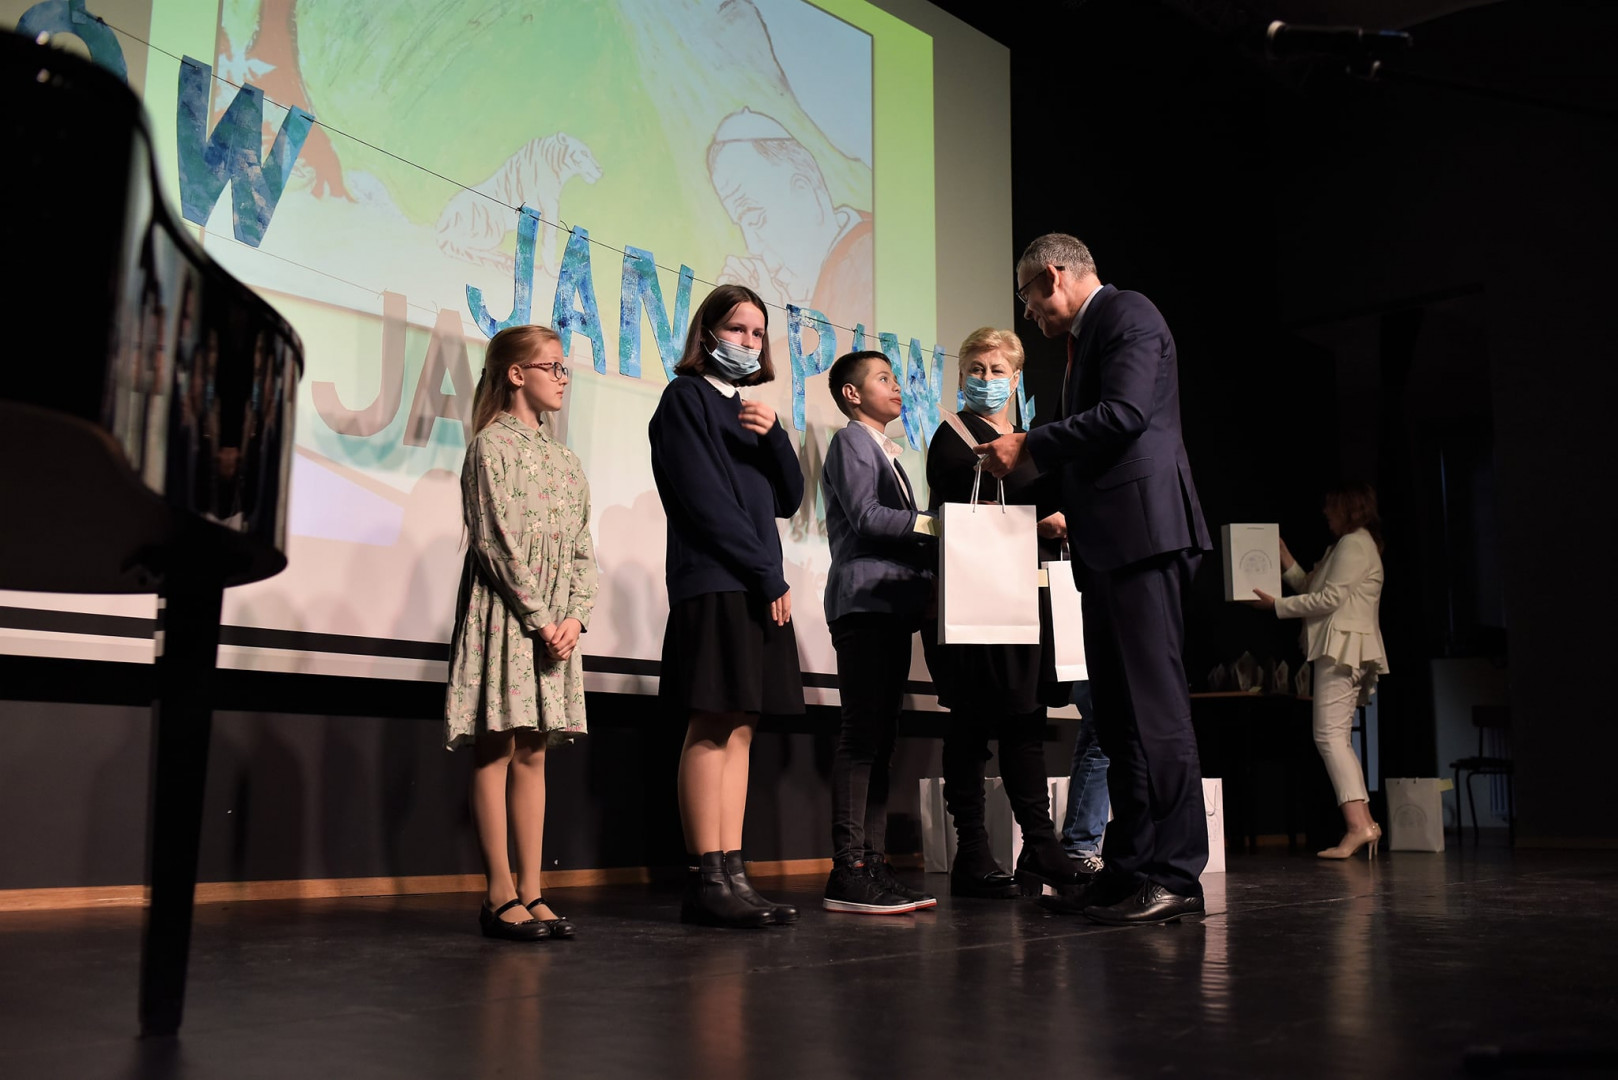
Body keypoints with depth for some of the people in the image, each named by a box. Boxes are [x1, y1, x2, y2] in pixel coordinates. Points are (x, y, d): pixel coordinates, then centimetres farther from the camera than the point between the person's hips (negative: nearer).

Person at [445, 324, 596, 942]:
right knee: (497, 749, -4)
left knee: (533, 752, 6)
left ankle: (532, 892, 9)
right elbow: (497, 541, -11)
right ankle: (500, 896, -1)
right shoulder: (493, 444, -2)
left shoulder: (564, 460, 18)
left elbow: (582, 547, 13)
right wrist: (538, 618, -14)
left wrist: (576, 615, -2)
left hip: (556, 619, 7)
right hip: (504, 609, -7)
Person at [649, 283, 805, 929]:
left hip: (759, 586, 7)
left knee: (739, 727, 3)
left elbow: (789, 500, 15)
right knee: (713, 727, -10)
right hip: (712, 581, -7)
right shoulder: (686, 397, 1)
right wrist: (770, 575, -10)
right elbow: (705, 499, -9)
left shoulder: (751, 408, 23)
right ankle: (708, 882, -9)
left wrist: (774, 436, -2)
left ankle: (732, 875, 3)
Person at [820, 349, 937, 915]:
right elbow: (865, 516, -13)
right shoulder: (851, 441, 1)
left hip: (893, 603, 9)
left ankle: (873, 863, 7)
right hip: (863, 601, -9)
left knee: (880, 738, 5)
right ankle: (848, 872, -14)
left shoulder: (885, 451, 27)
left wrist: (937, 547, 6)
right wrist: (933, 523, -11)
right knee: (862, 733, -13)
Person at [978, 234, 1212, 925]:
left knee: (1152, 704, -11)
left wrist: (1028, 446, -10)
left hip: (1141, 530, -10)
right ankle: (1130, 868, 14)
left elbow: (1123, 414, -17)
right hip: (1108, 544, 10)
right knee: (1118, 710, 9)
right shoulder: (1085, 336, 26)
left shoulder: (1126, 315, -2)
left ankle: (1173, 875, -8)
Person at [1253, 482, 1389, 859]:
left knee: (1330, 734, -17)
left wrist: (1277, 605, -9)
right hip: (1344, 653, 11)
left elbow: (1330, 598, -15)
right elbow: (1313, 589, 25)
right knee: (1338, 738, 9)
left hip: (1343, 648, -11)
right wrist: (1286, 562, 20)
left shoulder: (1354, 543, -6)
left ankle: (1358, 824, -23)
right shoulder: (1348, 545, 26)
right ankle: (1363, 822, 6)